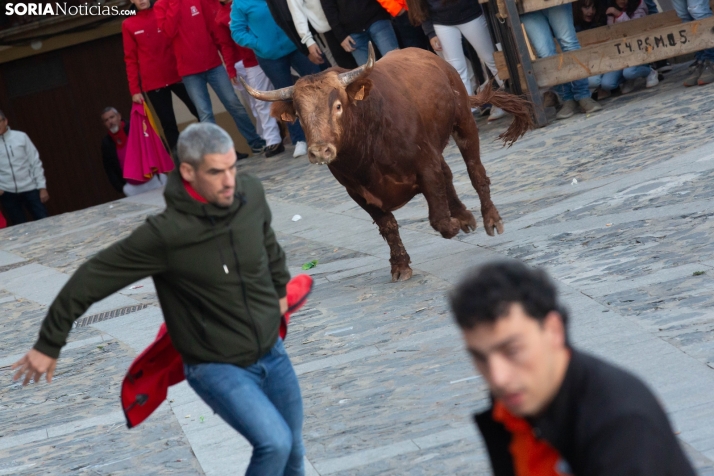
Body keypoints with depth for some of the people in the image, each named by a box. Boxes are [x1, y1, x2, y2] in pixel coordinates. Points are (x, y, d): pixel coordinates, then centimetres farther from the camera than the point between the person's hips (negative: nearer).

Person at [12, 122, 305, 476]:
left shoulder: (250, 195, -12)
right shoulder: (166, 234, -27)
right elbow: (93, 278, -19)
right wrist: (49, 344, -11)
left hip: (272, 352, 6)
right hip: (217, 367, -6)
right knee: (274, 442, -24)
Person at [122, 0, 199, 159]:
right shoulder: (128, 25, 3)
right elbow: (131, 59, 3)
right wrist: (134, 89, -3)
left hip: (177, 75, 1)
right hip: (153, 83, -1)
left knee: (201, 112, 2)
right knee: (168, 124, 0)